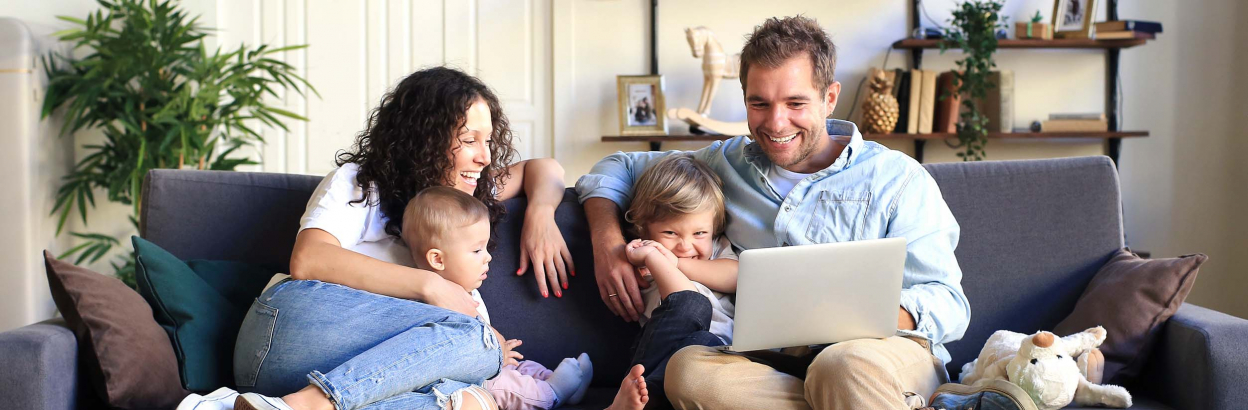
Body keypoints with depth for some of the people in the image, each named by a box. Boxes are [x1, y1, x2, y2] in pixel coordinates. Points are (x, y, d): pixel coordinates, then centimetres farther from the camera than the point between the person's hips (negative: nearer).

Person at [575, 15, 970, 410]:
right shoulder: (729, 163, 14)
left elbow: (948, 303, -3)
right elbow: (617, 168, 23)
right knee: (687, 368, -30)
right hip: (777, 367, 5)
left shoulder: (897, 178, 3)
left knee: (847, 365, -41)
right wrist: (608, 243, 1)